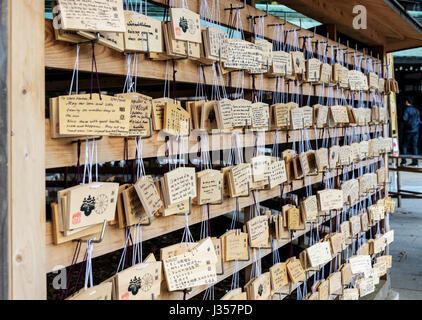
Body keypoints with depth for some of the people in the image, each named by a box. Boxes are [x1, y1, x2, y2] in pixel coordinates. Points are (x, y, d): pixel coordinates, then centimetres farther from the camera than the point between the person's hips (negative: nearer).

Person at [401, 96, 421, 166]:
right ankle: (415, 162, 4)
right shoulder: (416, 110, 11)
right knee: (414, 146, 7)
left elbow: (405, 119, -17)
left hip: (408, 130, -5)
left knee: (405, 145, 4)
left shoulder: (407, 109, -9)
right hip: (416, 130, 5)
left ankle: (404, 161, -1)